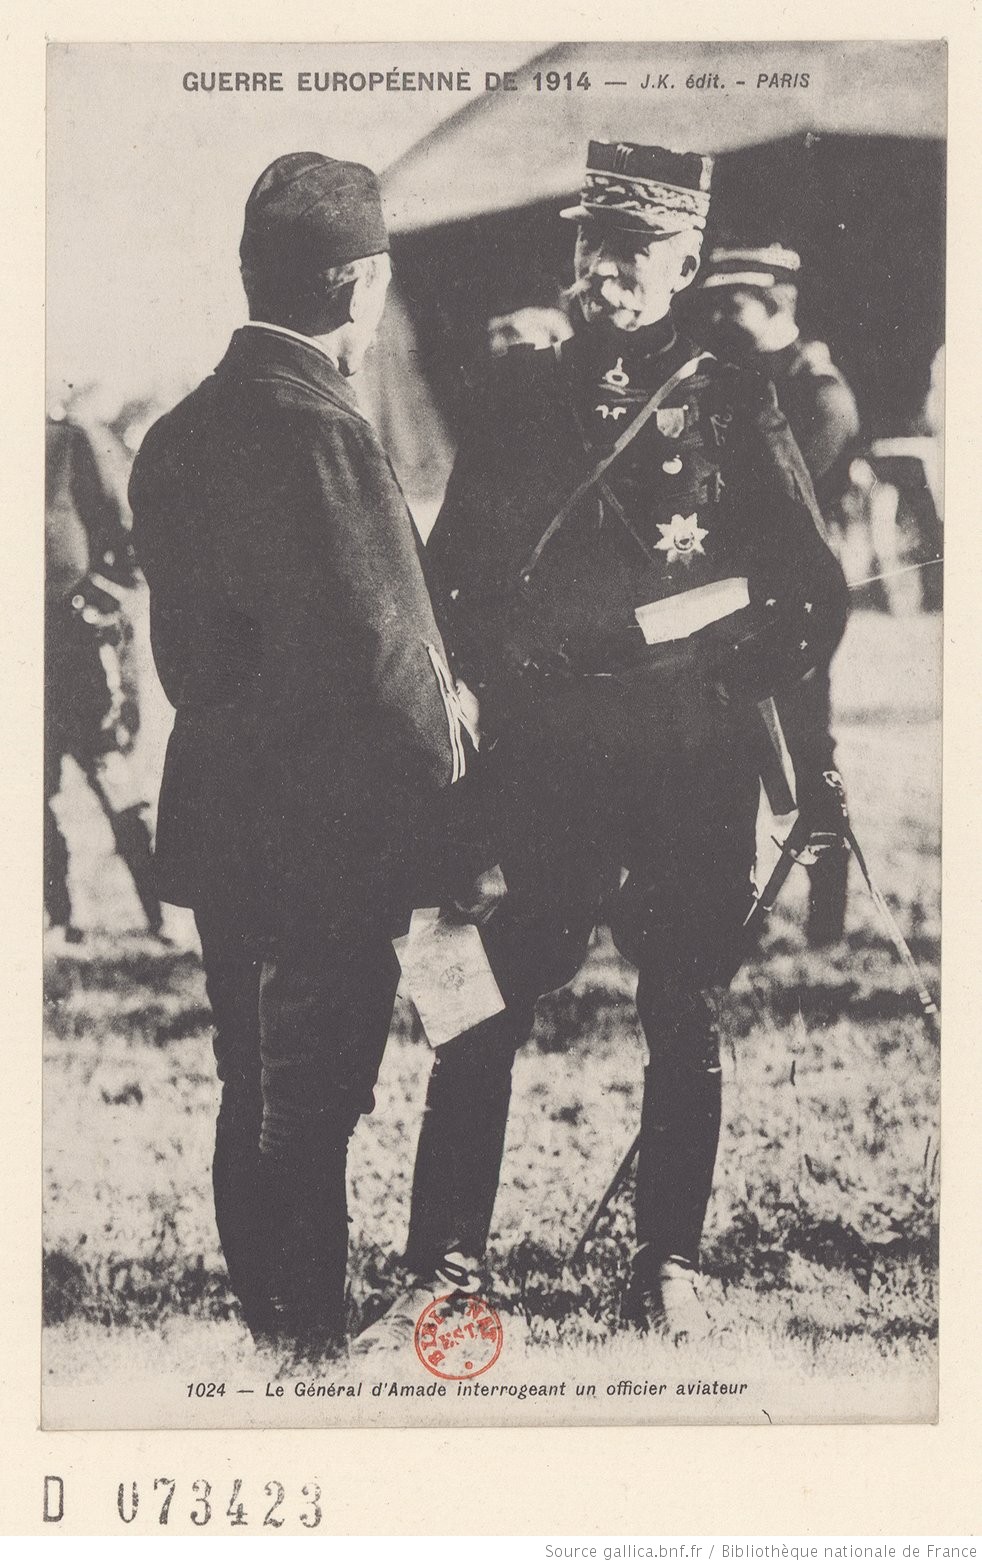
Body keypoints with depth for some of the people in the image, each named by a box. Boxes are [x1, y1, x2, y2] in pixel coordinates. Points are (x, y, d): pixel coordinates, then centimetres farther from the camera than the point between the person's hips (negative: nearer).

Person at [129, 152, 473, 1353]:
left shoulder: (177, 434, 7)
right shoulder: (324, 434, -21)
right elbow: (386, 657, -21)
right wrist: (446, 764, -5)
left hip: (219, 828, 8)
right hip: (331, 845, -8)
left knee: (254, 1105, 19)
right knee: (309, 1119, 3)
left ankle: (266, 1324, 31)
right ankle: (311, 1335, 13)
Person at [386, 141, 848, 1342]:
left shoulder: (733, 408, 2)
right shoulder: (515, 395, 8)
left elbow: (814, 600, 2)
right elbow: (453, 578, 8)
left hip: (691, 767, -1)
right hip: (536, 760, 1)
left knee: (681, 1019, 7)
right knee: (480, 1008, -1)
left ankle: (668, 1270, 20)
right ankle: (446, 1266, 9)